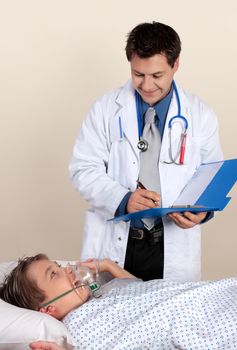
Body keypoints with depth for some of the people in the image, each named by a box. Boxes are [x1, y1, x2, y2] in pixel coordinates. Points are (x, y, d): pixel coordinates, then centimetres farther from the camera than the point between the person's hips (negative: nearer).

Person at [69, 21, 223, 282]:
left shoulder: (201, 116, 1)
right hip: (113, 242, 0)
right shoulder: (106, 109, -1)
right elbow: (82, 169, -4)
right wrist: (122, 199, -21)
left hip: (173, 248, 1)